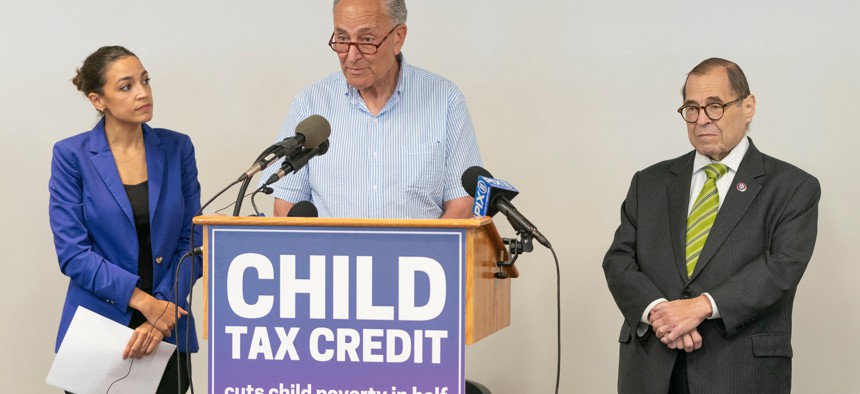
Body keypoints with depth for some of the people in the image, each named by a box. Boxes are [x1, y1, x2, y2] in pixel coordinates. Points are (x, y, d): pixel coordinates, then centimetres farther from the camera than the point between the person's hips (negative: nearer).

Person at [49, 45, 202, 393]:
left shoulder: (176, 149, 3)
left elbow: (191, 242, 2)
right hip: (98, 324, -2)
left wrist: (163, 312, -11)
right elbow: (72, 253, -10)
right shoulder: (72, 156, -4)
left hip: (167, 332, 2)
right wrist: (142, 301, -16)